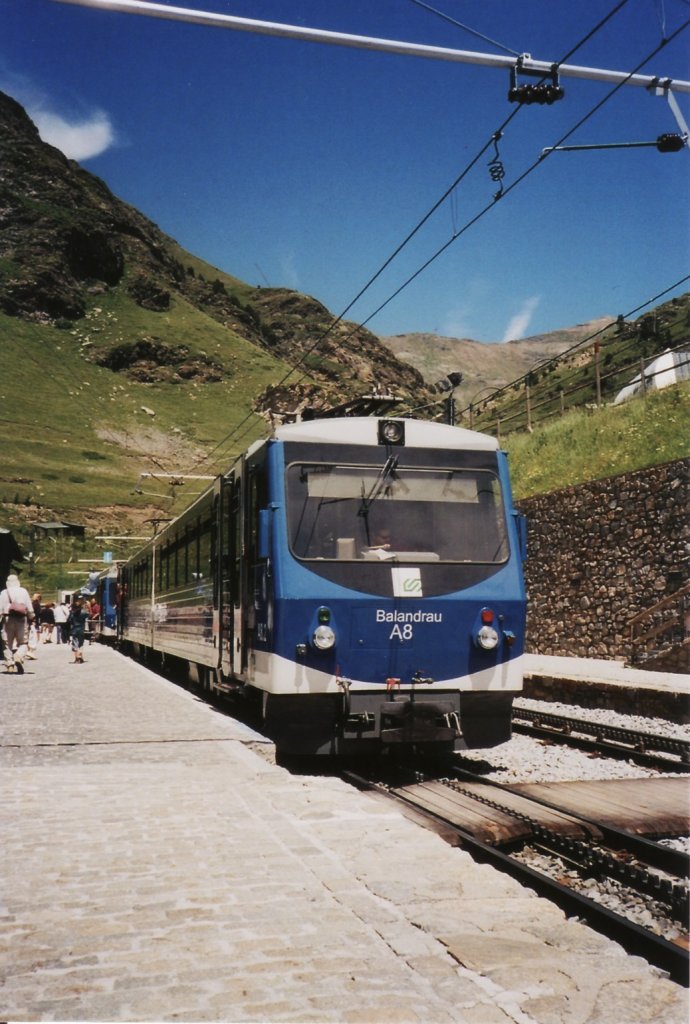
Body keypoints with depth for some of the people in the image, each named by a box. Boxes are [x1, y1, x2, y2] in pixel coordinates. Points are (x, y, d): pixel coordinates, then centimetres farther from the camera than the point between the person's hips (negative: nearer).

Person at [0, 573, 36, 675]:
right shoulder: (24, 591, 5)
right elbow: (30, 608, 3)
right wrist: (31, 618, 12)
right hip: (21, 619, 0)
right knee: (22, 643, 7)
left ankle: (9, 664, 6)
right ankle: (19, 657, -19)